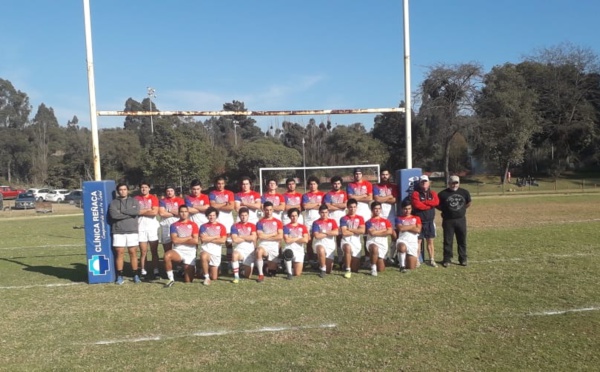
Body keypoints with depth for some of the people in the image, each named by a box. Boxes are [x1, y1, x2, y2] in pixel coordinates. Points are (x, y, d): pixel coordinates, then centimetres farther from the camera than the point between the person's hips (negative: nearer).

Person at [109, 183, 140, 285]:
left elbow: (136, 211, -12)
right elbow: (114, 215, -12)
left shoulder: (134, 201, 9)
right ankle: (119, 276, 9)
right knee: (119, 253, 1)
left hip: (132, 231, 0)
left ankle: (136, 275, 9)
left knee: (133, 252, 2)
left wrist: (121, 211, -10)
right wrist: (130, 213, -9)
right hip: (118, 232, 0)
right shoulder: (113, 203, 7)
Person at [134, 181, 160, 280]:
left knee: (154, 251, 2)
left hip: (152, 226, -1)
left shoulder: (153, 198, 2)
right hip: (141, 227, 1)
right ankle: (143, 272, 8)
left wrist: (141, 212, -4)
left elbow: (155, 212, -9)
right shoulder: (136, 199, 8)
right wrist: (149, 210, -4)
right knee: (143, 251, 2)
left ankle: (156, 271, 4)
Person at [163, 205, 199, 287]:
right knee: (167, 255, -37)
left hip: (190, 252, 0)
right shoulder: (174, 225, 4)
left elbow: (195, 241, -9)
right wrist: (188, 237, -7)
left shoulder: (193, 224, 3)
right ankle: (171, 279, -20)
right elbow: (174, 240, -10)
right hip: (178, 250, 0)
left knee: (188, 281, -2)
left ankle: (191, 270, 36)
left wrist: (180, 240, -6)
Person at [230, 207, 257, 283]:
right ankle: (236, 277, -25)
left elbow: (253, 238, -9)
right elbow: (235, 240, -10)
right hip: (239, 248, -1)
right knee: (234, 255, -40)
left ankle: (246, 268, 36)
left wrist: (241, 237, -5)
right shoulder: (235, 226, 3)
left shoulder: (252, 226, 7)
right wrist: (248, 238, -4)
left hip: (250, 249, 1)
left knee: (248, 276, -1)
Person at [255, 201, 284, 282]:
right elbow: (260, 236, -8)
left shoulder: (277, 222, 10)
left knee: (272, 273, 0)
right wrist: (273, 234, -3)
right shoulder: (260, 222, 5)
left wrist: (266, 237, -4)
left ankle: (271, 264, 40)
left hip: (274, 245, 2)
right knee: (259, 251, -40)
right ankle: (261, 274, -27)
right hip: (264, 244, -1)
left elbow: (280, 236, -1)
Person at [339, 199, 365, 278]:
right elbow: (344, 233, -10)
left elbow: (362, 231, -5)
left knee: (355, 269, -3)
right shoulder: (343, 219, 1)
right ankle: (348, 270, -26)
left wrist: (349, 229, -6)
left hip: (356, 241, 3)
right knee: (348, 248, -42)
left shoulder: (360, 218, 10)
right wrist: (356, 231, -3)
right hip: (346, 240, -2)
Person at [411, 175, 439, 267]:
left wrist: (424, 202, -14)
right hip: (419, 222, -4)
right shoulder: (415, 194, -3)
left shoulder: (433, 193, 10)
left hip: (430, 222, 4)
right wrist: (430, 205, -8)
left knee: (430, 241, 9)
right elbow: (417, 205, -19)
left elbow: (436, 202, -11)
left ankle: (432, 260, 15)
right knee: (418, 241, -3)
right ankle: (417, 260, 2)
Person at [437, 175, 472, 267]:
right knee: (448, 241, 3)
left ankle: (463, 259, 19)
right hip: (448, 221, -2)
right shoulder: (443, 194, -6)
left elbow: (469, 203, 16)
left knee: (462, 240, 8)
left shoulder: (464, 192, 2)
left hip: (461, 220, 2)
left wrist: (461, 209, 9)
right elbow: (438, 205, 4)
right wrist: (446, 210, 0)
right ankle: (447, 260, 12)